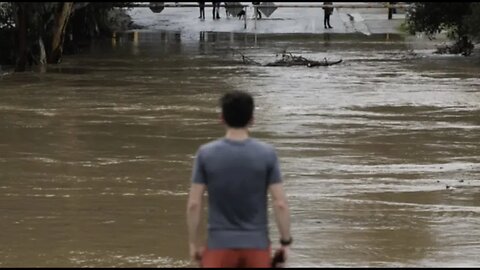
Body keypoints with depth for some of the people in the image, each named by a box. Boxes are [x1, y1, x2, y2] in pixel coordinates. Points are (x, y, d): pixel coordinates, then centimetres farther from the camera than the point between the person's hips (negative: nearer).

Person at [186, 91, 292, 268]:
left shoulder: (206, 154, -6)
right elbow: (280, 204, -8)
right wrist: (285, 242, 2)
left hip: (220, 246, 0)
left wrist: (194, 243, 5)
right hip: (257, 245, 1)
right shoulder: (267, 154, -6)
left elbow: (193, 204, -5)